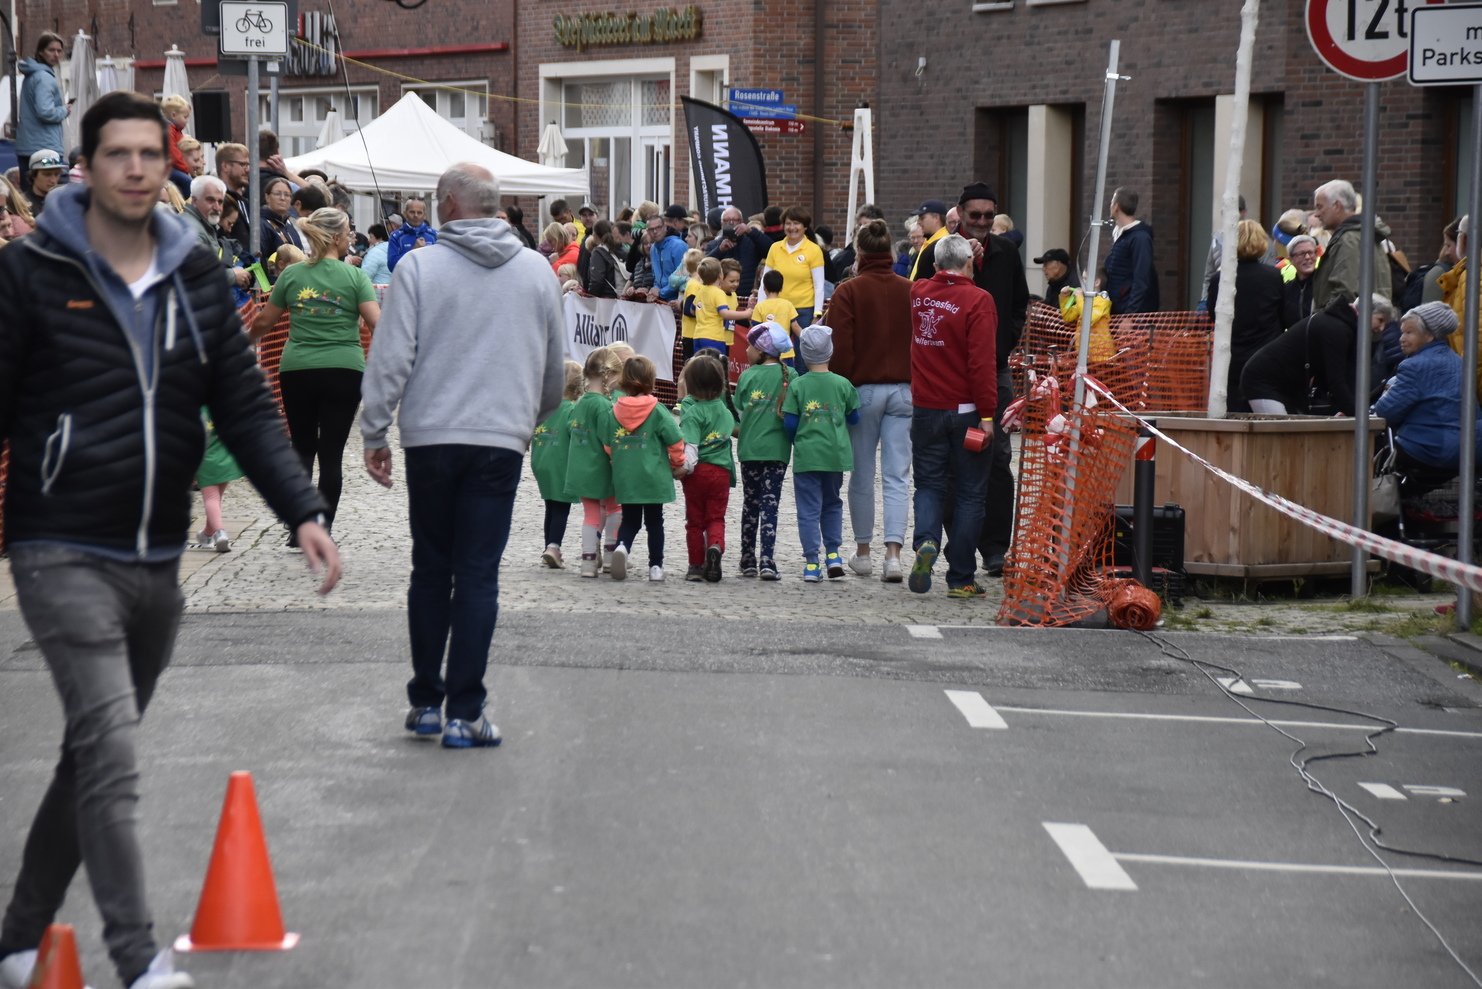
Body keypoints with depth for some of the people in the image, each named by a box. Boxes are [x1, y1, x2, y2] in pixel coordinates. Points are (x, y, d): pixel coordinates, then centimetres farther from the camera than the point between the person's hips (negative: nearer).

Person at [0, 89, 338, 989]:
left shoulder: (198, 278, 8)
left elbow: (247, 408, 8)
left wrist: (304, 512, -3)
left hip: (159, 562, 6)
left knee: (98, 755, 13)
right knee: (111, 758, -15)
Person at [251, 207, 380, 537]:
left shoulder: (292, 275, 5)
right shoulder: (354, 276, -3)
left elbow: (264, 321, 13)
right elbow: (378, 323, -11)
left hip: (296, 370, 2)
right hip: (344, 371, -2)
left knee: (302, 446, 14)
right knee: (332, 452, 2)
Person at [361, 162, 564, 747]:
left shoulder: (418, 266, -3)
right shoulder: (536, 271, 7)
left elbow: (390, 358, -6)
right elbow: (555, 366, 15)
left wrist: (374, 435, 2)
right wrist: (533, 420, 31)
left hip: (431, 438, 0)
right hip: (501, 440, 1)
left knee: (430, 568, 12)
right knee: (479, 573, 1)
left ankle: (425, 701, 19)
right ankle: (465, 714, -2)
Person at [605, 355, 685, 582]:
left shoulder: (613, 411, 0)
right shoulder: (657, 410, -9)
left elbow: (607, 446, 7)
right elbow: (675, 441, -6)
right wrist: (677, 465, 12)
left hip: (624, 478, 3)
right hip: (653, 478, -3)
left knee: (630, 520, 13)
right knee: (654, 522, 10)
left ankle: (622, 546, -16)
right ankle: (656, 566, 10)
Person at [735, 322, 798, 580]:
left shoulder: (747, 376, -2)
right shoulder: (790, 375, 0)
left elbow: (738, 414, 0)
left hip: (749, 449, 0)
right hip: (778, 449, 0)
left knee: (750, 504, 11)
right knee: (770, 504, 0)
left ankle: (748, 561, 17)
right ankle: (767, 560, -12)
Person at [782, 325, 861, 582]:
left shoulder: (797, 386, -5)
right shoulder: (842, 384, -1)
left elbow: (789, 424, -5)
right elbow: (854, 417, 8)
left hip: (806, 455, -2)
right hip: (836, 454, 2)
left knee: (809, 509, 2)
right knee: (832, 504, 19)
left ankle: (812, 562, -3)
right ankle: (833, 554, 13)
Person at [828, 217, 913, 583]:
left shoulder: (849, 292, -6)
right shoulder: (910, 291, 3)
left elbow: (840, 348, -9)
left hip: (863, 389, -2)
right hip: (904, 389, 2)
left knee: (862, 476, 10)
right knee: (897, 477, 1)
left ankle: (863, 552, 18)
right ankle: (893, 553, -10)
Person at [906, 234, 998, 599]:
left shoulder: (919, 293, 2)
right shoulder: (977, 300, -13)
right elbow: (982, 362, -18)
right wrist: (987, 413, -15)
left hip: (926, 409, 4)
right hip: (965, 410, -4)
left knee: (929, 485, 14)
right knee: (970, 492, 5)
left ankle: (925, 540, -15)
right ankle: (961, 579, 6)